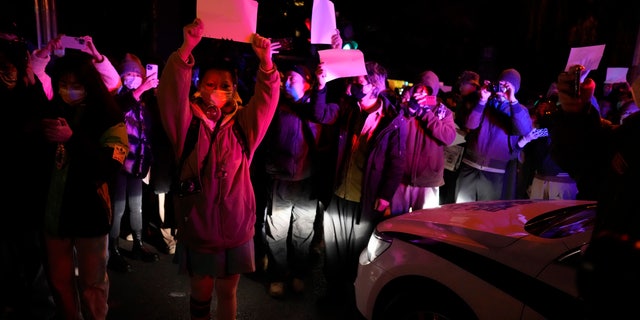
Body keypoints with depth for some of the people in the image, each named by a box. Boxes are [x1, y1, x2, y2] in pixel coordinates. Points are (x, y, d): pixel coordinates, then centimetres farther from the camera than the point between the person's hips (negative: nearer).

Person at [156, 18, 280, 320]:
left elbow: (267, 98, -13)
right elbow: (172, 91, -20)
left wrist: (266, 62, -30)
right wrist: (187, 48, -33)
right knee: (201, 292, 17)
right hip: (197, 229, -1)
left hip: (236, 229, 1)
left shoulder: (242, 124, -1)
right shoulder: (187, 123, -5)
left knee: (227, 291, 19)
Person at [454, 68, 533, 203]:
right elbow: (470, 124, -6)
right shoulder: (486, 103, 9)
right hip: (470, 166, 2)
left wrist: (513, 101, -21)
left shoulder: (519, 109, 5)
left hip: (494, 171, -1)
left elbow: (525, 130, -17)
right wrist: (482, 100, -14)